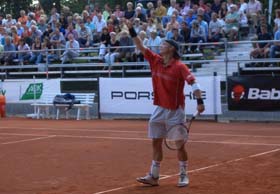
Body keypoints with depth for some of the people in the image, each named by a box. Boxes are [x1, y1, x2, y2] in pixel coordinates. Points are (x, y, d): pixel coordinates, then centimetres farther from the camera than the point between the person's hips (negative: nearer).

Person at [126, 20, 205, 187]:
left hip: (175, 111, -6)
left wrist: (200, 101, -30)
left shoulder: (179, 67, -13)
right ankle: (154, 176, 14)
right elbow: (141, 47, 7)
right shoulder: (155, 61, 4)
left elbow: (193, 82, -19)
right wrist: (132, 31, -1)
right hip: (160, 109, 6)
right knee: (156, 142, 8)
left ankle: (184, 176, 14)